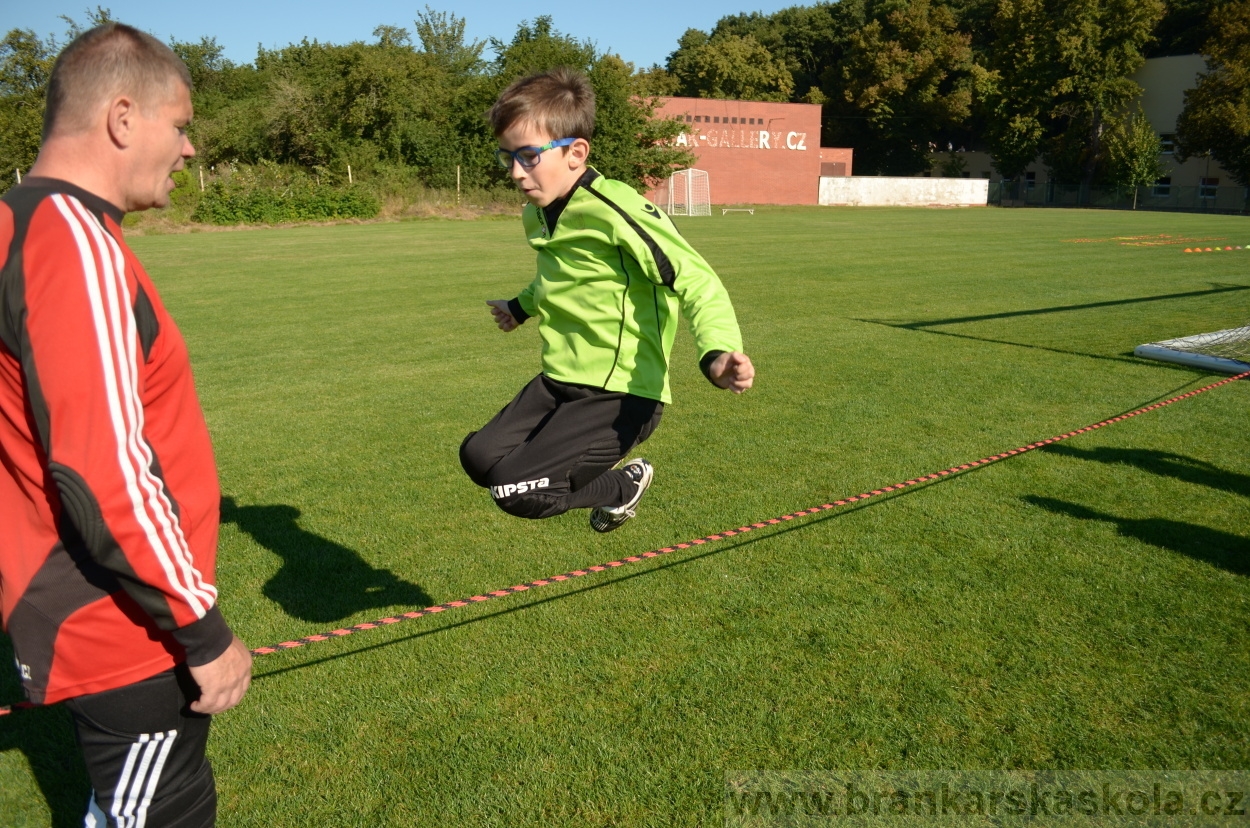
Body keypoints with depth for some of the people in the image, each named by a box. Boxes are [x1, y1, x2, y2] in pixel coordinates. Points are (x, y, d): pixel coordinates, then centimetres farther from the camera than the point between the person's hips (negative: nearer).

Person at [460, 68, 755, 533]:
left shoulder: (615, 212, -22)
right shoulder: (538, 214, 6)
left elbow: (696, 282, -25)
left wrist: (718, 352, -43)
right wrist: (522, 307, 46)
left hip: (621, 394, -9)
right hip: (559, 382, 9)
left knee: (515, 490, -19)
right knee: (478, 457, 9)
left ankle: (623, 485, 10)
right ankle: (589, 474, 27)